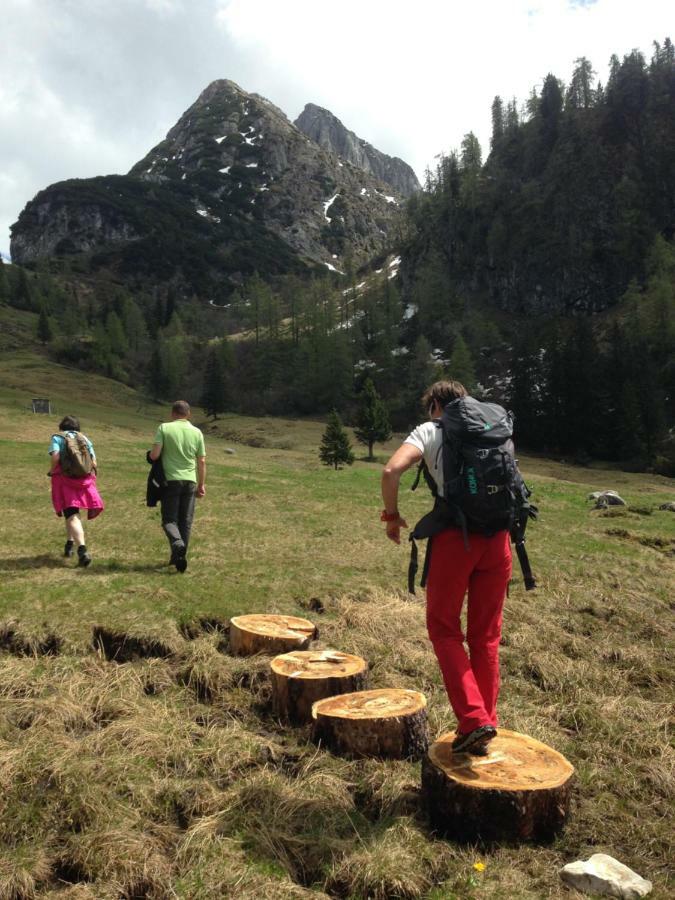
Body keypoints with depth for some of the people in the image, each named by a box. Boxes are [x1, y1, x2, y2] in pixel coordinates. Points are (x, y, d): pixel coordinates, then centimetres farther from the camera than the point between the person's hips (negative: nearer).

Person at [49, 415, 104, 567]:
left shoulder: (58, 438, 2)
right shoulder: (84, 438, 13)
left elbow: (55, 457, -15)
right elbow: (94, 463, 5)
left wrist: (52, 471, 2)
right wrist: (90, 474, 22)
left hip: (64, 479, -4)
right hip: (84, 480, 4)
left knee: (71, 514, -7)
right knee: (73, 512, 24)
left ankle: (82, 550, -22)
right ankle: (70, 544, 33)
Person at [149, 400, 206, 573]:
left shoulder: (164, 428, -4)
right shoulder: (197, 432, 4)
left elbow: (154, 455, -11)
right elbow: (202, 462, 5)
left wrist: (151, 456, 13)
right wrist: (202, 484, 14)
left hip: (170, 480, -2)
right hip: (190, 481, 2)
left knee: (169, 519, 4)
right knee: (186, 521, 11)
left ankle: (177, 544, -23)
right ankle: (180, 556, 15)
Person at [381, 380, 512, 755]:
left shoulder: (428, 430, 7)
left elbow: (391, 470, -9)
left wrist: (392, 515, 4)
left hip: (455, 537, -4)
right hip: (497, 537, 4)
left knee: (444, 628, 10)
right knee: (486, 634, 14)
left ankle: (473, 719, -1)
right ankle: (484, 725, 22)